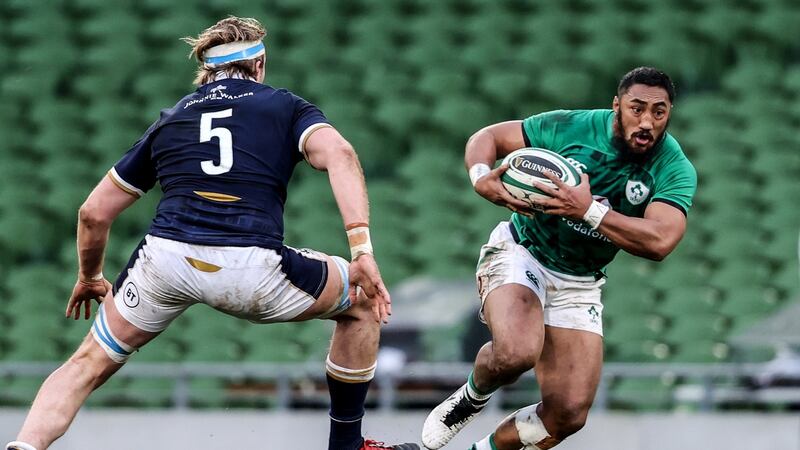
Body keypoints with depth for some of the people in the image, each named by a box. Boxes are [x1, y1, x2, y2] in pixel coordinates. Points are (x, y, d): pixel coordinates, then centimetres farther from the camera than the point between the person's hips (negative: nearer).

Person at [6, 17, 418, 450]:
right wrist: (362, 251, -9)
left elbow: (94, 212, 27)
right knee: (361, 304, 24)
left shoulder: (170, 119, 26)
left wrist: (89, 277, 45)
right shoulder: (286, 106, 19)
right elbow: (339, 154, -3)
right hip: (253, 269, -2)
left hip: (165, 259, 2)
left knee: (89, 365, 22)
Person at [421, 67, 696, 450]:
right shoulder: (572, 128, -16)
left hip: (579, 284, 3)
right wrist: (481, 178, -27)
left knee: (568, 414, -7)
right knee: (517, 352, -34)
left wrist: (589, 210, -41)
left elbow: (659, 241, -31)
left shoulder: (675, 170, -14)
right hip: (520, 253, -3)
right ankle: (471, 399, 2)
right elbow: (488, 137, -4)